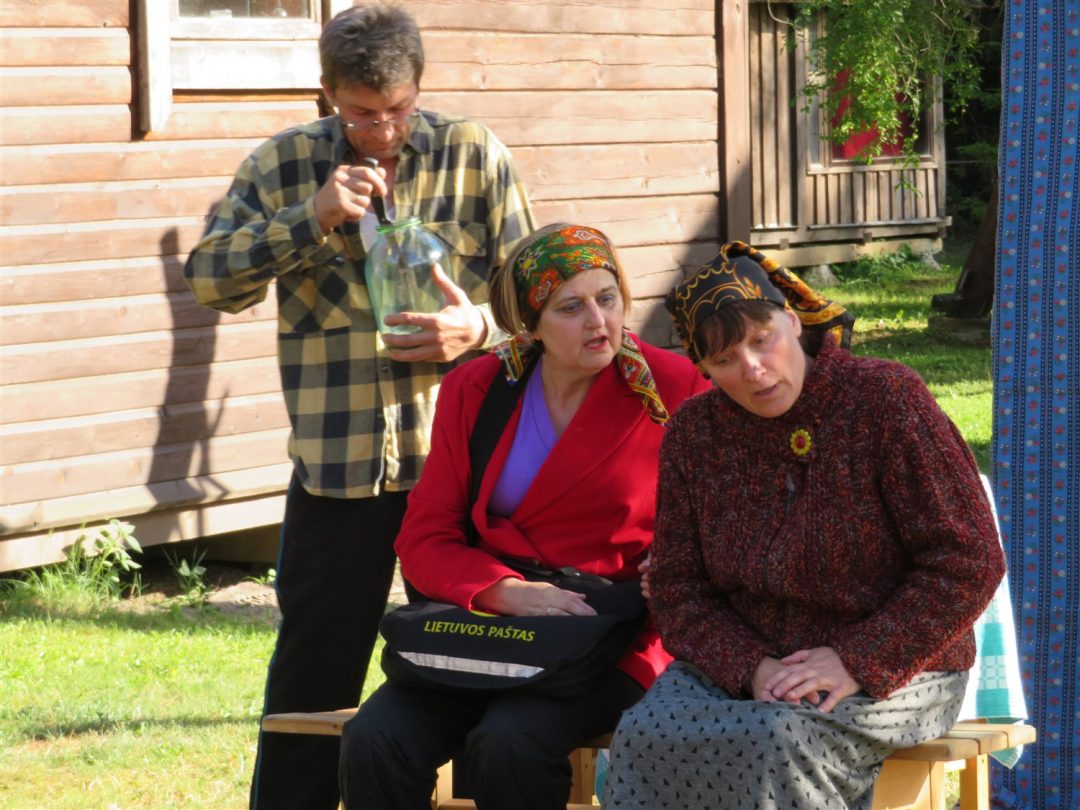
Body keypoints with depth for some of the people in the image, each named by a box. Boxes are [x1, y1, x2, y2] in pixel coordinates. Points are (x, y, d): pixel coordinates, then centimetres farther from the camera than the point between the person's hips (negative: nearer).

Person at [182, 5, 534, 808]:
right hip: (336, 461, 0)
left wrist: (479, 327, -15)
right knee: (316, 662, 8)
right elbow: (209, 276, -3)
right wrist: (311, 219, -14)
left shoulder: (475, 156, 2)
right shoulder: (283, 164, 4)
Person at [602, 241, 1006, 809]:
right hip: (743, 663, 4)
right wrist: (752, 667, -16)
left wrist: (858, 664, -20)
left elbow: (967, 562, -13)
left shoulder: (887, 399, -11)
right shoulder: (694, 433, 3)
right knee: (644, 736, -27)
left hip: (891, 671, -4)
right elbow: (678, 591, 5)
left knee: (777, 740, -36)